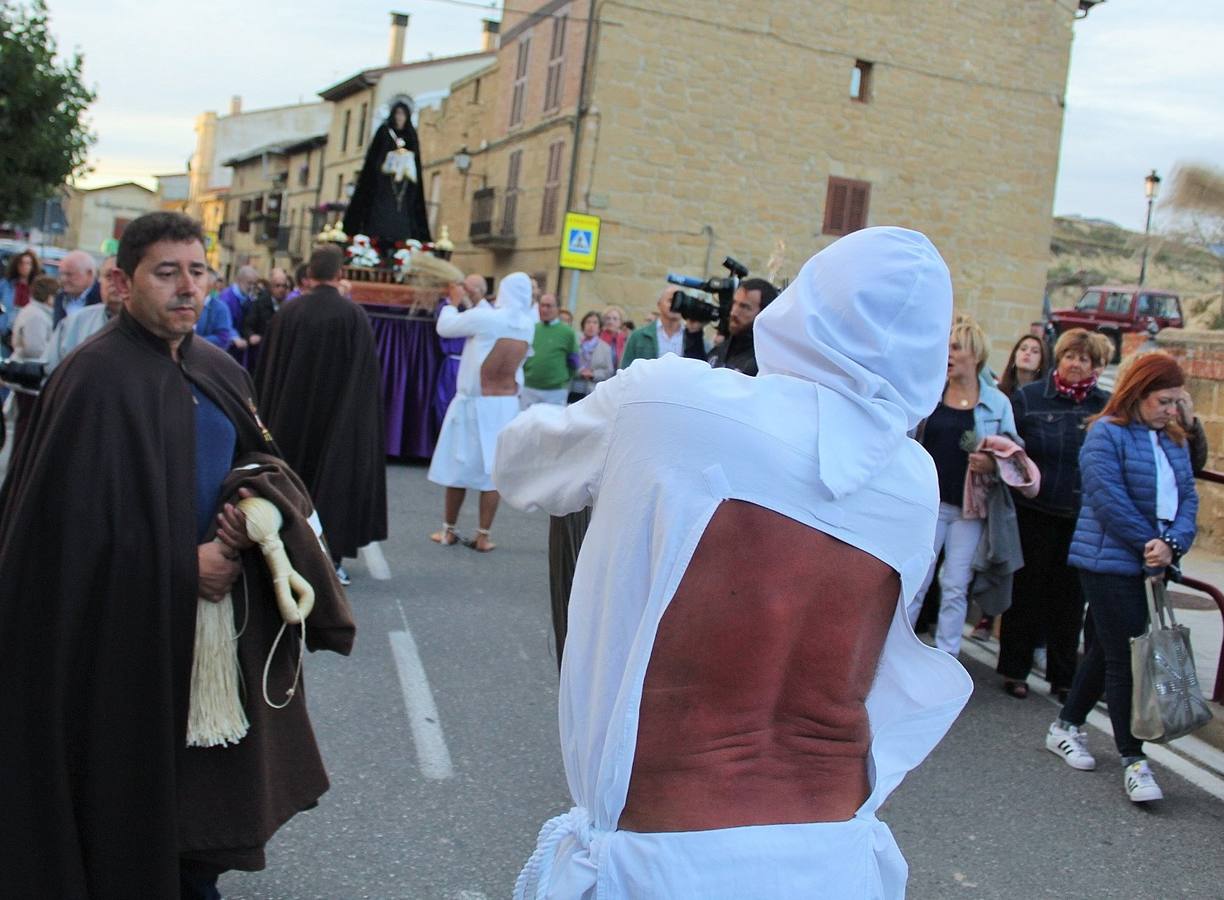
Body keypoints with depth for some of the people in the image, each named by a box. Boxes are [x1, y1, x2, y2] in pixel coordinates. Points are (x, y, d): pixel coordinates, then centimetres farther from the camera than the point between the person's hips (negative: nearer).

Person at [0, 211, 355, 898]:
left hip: (218, 612, 7)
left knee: (209, 770, 15)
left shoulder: (220, 371, 7)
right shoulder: (96, 377, -16)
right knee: (129, 783, 6)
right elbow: (71, 515, -19)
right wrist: (181, 564, -16)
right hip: (128, 621, -7)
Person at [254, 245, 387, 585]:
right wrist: (360, 417, 2)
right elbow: (367, 374, -8)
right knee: (334, 476, 7)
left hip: (292, 417, 3)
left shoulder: (288, 312, -4)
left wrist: (269, 414, 14)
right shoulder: (354, 315, -11)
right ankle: (330, 554, 5)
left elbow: (267, 370, 4)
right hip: (338, 417, -2)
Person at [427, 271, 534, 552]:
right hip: (506, 405, 3)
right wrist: (477, 301, 27)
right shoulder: (527, 324, 1)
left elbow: (445, 327, -4)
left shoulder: (485, 318, -15)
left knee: (459, 465, 8)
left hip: (475, 402, -3)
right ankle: (483, 536, 7)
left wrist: (454, 302, 13)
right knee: (492, 469, 6)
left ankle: (449, 531, 17)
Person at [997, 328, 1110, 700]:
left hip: (1083, 518, 2)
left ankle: (1063, 676, 21)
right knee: (1027, 589, 6)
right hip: (1034, 512, -2)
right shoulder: (1028, 397, 0)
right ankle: (1014, 669, 18)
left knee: (1070, 596, 10)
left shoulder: (1106, 406, 4)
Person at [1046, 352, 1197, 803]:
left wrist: (1172, 544, -12)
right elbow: (1108, 499, -17)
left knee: (1106, 650, 16)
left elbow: (1187, 497, 6)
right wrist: (1149, 545, -14)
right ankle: (1133, 761, 0)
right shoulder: (1106, 434, -10)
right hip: (1110, 562, -7)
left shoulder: (1172, 440, 12)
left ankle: (1065, 727, 32)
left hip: (1149, 565, 7)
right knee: (1126, 658, -5)